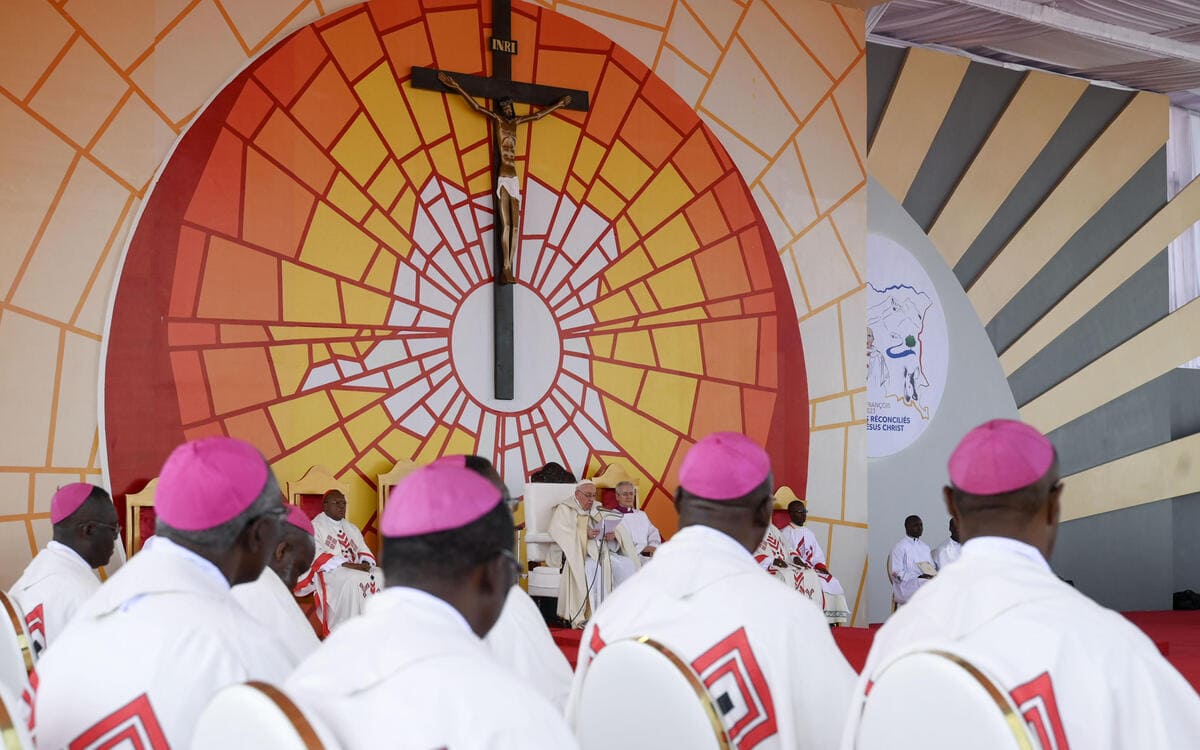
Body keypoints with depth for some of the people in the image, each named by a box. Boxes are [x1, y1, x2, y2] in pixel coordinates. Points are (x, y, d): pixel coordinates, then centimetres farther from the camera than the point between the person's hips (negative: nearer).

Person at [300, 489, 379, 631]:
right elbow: (317, 557, -11)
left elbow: (364, 551, 17)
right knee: (354, 579, -37)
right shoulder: (315, 527, 2)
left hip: (356, 569, 7)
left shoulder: (351, 528, 24)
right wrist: (346, 564, -22)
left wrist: (365, 563, -8)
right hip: (328, 572, -7)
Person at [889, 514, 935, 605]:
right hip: (907, 586, -6)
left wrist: (933, 575, -1)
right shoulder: (900, 547, 0)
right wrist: (918, 577, -17)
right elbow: (897, 574, -7)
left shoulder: (925, 547, 24)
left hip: (927, 582, 6)